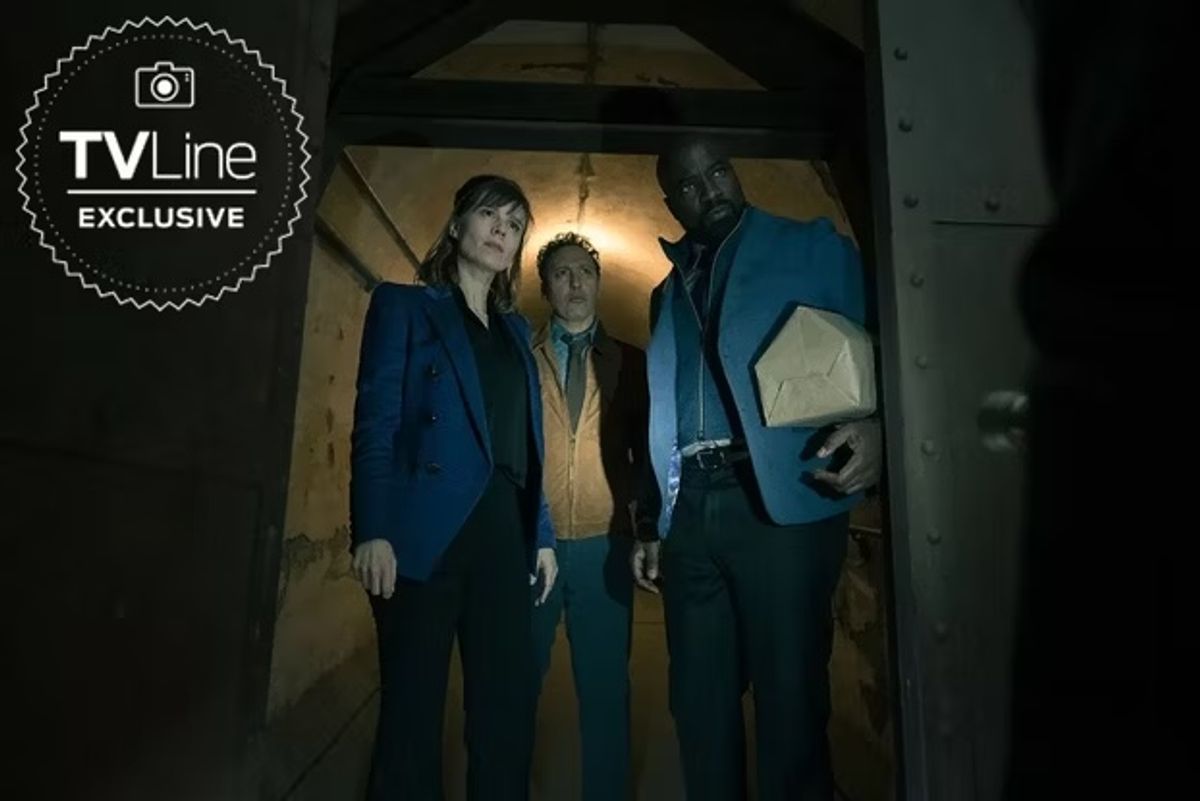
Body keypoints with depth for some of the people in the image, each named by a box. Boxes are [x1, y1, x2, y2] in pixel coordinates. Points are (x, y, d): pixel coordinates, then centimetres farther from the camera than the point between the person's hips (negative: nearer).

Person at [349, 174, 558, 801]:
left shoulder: (515, 330, 20)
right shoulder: (404, 305, 6)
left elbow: (526, 445, 16)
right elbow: (375, 423, -4)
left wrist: (542, 534, 10)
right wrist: (373, 531, -14)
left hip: (504, 533, 5)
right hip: (428, 532, -4)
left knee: (507, 709, 7)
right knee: (413, 707, 3)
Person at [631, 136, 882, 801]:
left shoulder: (813, 248, 9)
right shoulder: (668, 292, 21)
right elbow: (662, 417, 17)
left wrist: (874, 424, -21)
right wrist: (650, 525, 14)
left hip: (779, 503, -4)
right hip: (688, 513, 5)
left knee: (789, 698, 3)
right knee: (698, 702, 12)